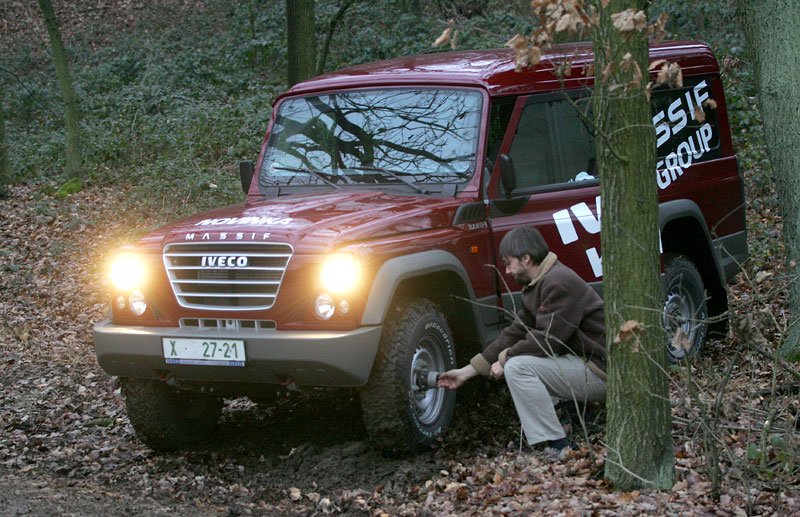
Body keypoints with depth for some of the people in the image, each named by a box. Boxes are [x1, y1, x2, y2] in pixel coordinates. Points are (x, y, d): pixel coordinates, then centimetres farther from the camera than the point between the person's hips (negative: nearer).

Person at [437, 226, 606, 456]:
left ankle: (557, 449, -21)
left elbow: (546, 340, -23)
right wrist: (467, 372, 13)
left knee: (518, 367, -21)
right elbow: (515, 333, 17)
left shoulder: (559, 282, -18)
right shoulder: (536, 286, 15)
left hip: (599, 371, -11)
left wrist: (504, 359, -8)